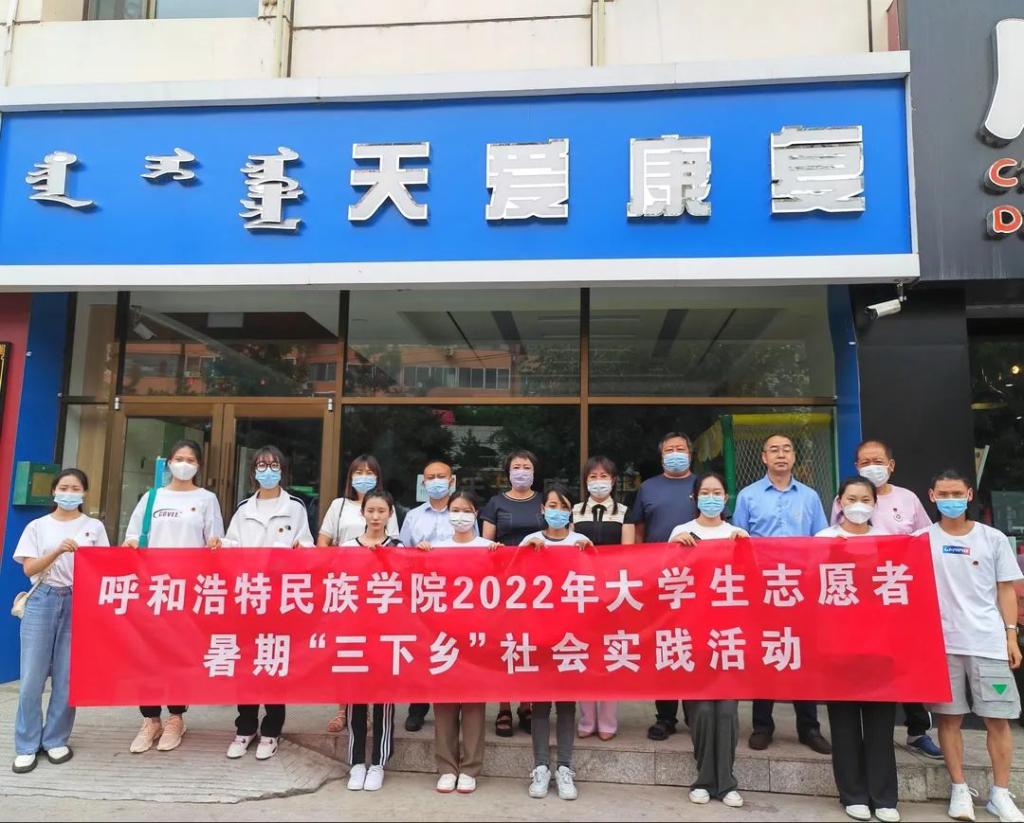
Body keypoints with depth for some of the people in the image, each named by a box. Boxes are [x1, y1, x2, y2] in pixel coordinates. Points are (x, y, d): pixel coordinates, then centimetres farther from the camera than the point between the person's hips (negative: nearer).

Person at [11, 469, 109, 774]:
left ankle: (55, 740, 16)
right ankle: (26, 745, 11)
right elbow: (29, 569, -3)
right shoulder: (38, 526, 6)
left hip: (79, 603, 0)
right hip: (43, 601, 0)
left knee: (67, 677, 2)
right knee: (32, 676, -1)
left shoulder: (95, 528, 7)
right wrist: (58, 550, -17)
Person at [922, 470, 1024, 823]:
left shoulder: (993, 539, 4)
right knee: (949, 717, 5)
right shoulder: (921, 539, 1)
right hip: (941, 642, 0)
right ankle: (959, 790, 17)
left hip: (988, 642, 0)